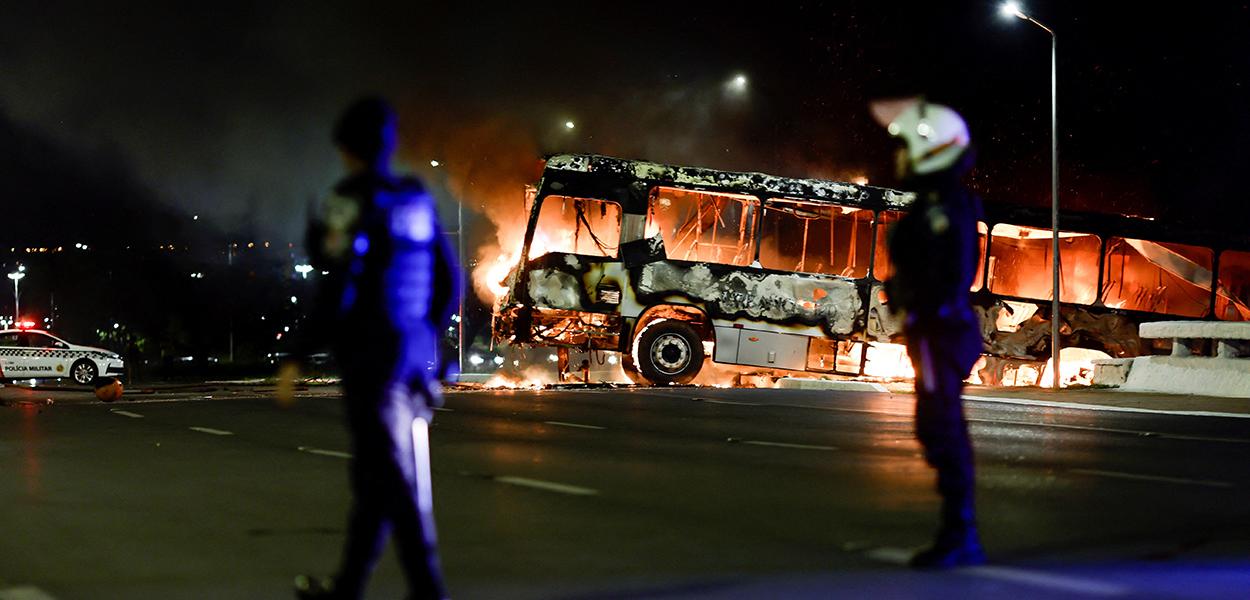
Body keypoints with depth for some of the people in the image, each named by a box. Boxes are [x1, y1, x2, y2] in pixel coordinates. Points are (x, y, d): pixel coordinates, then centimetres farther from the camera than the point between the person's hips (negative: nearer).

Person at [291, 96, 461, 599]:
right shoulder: (417, 203, 10)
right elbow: (449, 279, 13)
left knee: (392, 477, -3)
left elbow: (338, 281, -19)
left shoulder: (351, 201, -11)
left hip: (369, 352, -7)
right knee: (377, 470, 16)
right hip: (414, 350, 8)